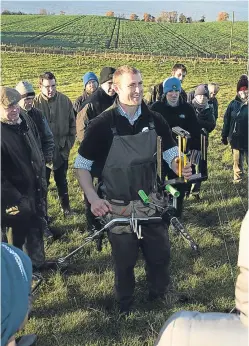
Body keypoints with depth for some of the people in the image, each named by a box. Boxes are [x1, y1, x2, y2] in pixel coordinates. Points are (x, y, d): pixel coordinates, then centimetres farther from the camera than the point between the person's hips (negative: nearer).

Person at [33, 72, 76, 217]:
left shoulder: (65, 100, -6)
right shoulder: (35, 103, -14)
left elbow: (72, 124, 2)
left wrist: (68, 145, -1)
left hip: (62, 150, 2)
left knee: (62, 181, 19)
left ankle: (66, 207, 34)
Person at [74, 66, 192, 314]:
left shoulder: (154, 120, -4)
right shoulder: (102, 124, -14)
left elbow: (172, 155, 2)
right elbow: (81, 165, -7)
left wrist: (181, 167, -21)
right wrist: (93, 199, -17)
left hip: (150, 201, 3)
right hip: (118, 207, -3)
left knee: (160, 255, 14)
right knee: (124, 261, 13)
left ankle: (159, 298, 42)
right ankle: (124, 306, 40)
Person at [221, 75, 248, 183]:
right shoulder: (233, 104, 0)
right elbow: (226, 121, 4)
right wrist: (224, 136, 5)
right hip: (236, 140, 2)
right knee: (237, 163, 14)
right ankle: (237, 181, 28)